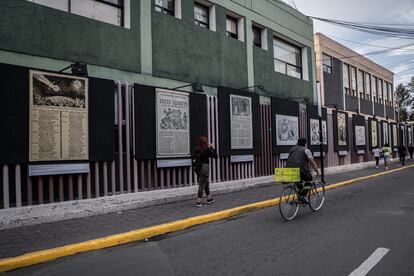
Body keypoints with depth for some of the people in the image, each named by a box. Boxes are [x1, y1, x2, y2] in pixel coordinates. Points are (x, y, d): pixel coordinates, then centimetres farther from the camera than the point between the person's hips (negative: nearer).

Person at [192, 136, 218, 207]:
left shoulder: (196, 150, 2)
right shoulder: (207, 150, -12)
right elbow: (215, 156, -5)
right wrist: (213, 148, 7)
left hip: (198, 168, 7)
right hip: (204, 167, -7)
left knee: (206, 183, 21)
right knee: (202, 185, -1)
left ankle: (209, 199, 33)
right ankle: (198, 202, -1)